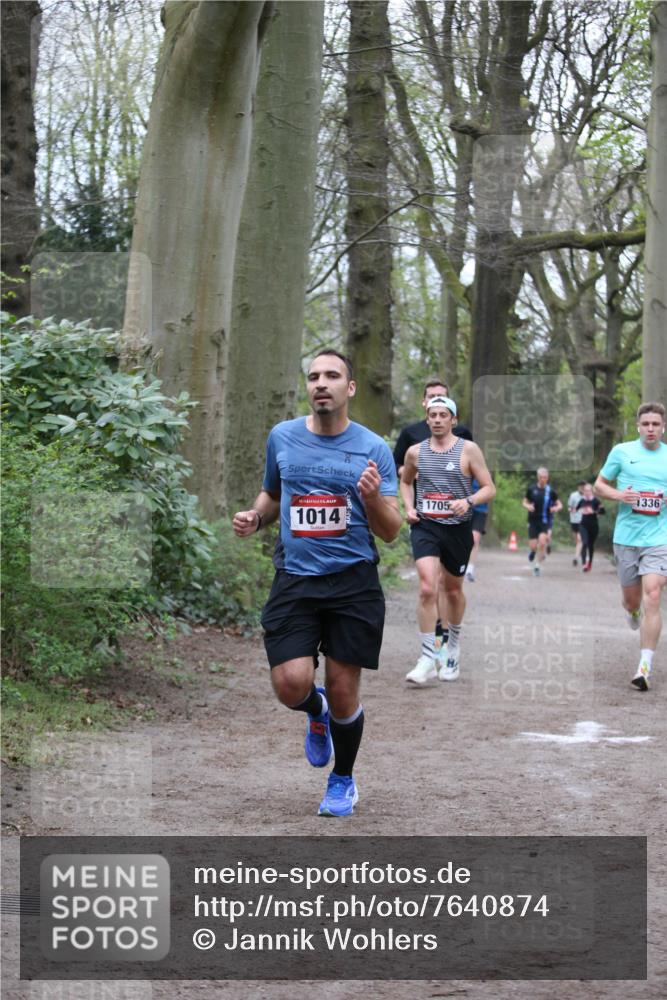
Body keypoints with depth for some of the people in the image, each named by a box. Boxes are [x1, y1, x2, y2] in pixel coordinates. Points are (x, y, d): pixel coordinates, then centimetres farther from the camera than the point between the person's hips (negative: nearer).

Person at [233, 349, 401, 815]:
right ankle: (317, 713, 24)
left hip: (353, 582, -1)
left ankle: (343, 781, 28)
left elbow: (391, 531, -2)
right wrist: (255, 517, 1)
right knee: (292, 684, -15)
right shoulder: (282, 437, 5)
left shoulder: (373, 448, -2)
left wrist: (373, 497, -23)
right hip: (295, 579, 1)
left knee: (343, 693, 2)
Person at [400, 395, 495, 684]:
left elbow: (489, 488, -4)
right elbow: (405, 481, 23)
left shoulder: (468, 449, -4)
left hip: (457, 528, 0)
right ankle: (428, 659, -14)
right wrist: (409, 507, 6)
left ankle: (452, 648, 39)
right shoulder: (415, 452, 4)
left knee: (453, 590, 16)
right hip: (425, 527, 0)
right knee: (427, 588, -17)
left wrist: (468, 501, -22)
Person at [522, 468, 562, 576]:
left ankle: (537, 566, -4)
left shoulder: (550, 491, -2)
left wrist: (556, 508, -17)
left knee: (542, 541, -19)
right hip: (533, 521, 1)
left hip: (545, 521, -1)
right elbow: (525, 502, 12)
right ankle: (533, 551, 37)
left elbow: (559, 504, 6)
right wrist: (528, 506, -11)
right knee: (533, 545, -4)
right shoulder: (531, 489, 0)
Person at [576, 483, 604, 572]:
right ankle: (584, 563, -22)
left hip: (593, 526, -1)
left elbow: (602, 510, -14)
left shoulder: (595, 501, -6)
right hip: (583, 525, 1)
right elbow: (577, 508, 21)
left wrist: (593, 512, -24)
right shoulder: (582, 501, 4)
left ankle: (590, 562, 29)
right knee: (584, 543, -16)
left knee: (591, 545, 11)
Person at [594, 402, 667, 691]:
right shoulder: (621, 452, 2)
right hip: (626, 536, 1)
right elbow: (600, 485, 10)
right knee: (631, 600, 12)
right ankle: (633, 614, 52)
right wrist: (618, 495, -11)